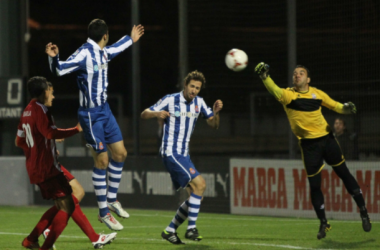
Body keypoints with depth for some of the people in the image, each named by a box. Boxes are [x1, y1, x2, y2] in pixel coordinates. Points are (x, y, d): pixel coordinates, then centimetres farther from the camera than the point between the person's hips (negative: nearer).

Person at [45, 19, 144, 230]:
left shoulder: (102, 53, 7)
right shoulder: (84, 54, -20)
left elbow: (114, 50, 30)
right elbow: (60, 70, -26)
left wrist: (131, 39, 44)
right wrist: (54, 58, -46)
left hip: (104, 110, 9)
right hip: (91, 114, -9)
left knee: (120, 153, 10)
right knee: (102, 161, -5)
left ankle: (112, 199, 26)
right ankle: (103, 212, 4)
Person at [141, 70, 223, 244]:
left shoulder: (199, 102, 9)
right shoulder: (170, 100, -9)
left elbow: (213, 125, 9)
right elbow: (144, 114, -8)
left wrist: (216, 112, -12)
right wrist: (157, 113, -29)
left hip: (183, 155, 8)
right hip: (170, 152, -8)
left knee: (195, 195, 5)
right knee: (199, 184, -21)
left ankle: (170, 231, 14)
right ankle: (191, 229, -17)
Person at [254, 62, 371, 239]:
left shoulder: (317, 93, 2)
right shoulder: (288, 94, -8)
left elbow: (334, 105, 13)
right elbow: (274, 90, -29)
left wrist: (346, 108, -10)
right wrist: (265, 77, -49)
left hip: (326, 138, 2)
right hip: (308, 144, -2)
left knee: (344, 174, 8)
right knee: (314, 185, 0)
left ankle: (363, 213, 23)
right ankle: (323, 223, 17)